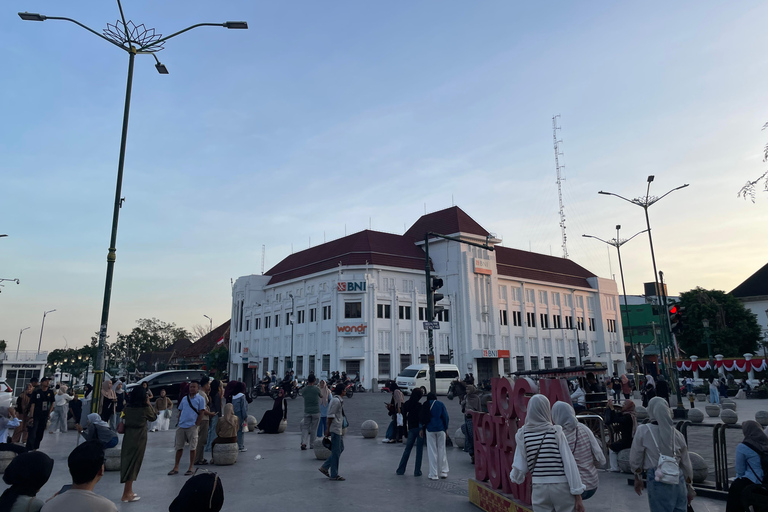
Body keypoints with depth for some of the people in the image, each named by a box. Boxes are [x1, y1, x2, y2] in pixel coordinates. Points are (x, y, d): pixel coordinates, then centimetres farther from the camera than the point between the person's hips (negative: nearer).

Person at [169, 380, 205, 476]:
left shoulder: (200, 399, 1)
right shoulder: (184, 399, 15)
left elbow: (201, 413, -3)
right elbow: (180, 412, 17)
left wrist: (195, 425, -9)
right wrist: (179, 423, 5)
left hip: (192, 427, -5)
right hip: (181, 427, 5)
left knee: (192, 448, -1)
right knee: (179, 447, 11)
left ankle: (190, 469, 8)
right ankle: (176, 468, 21)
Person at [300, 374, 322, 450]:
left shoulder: (304, 389, -3)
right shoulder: (317, 389, -11)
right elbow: (320, 396, 7)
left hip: (307, 411, 2)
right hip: (316, 411, -2)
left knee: (305, 427, 8)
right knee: (314, 429, 8)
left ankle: (303, 443, -8)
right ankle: (312, 444, 15)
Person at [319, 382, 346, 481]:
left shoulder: (339, 400, 14)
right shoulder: (336, 400, -18)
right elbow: (330, 416, -20)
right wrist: (328, 430, -19)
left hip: (338, 429, 10)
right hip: (335, 429, -10)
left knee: (340, 448, 15)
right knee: (336, 451, -2)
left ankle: (325, 467, 20)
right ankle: (334, 475, 8)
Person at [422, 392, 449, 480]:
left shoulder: (425, 405, 4)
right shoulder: (440, 404, 3)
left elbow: (421, 418, 4)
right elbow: (445, 417, 1)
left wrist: (422, 428, 11)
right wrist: (446, 428, 8)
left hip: (430, 430, 0)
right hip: (440, 429, 0)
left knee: (432, 451, 4)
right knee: (441, 450, 11)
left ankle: (433, 474, 5)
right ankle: (443, 472, 14)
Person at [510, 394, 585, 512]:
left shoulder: (523, 435, -2)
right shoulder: (556, 432, -8)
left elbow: (520, 467, 1)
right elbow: (569, 464, -9)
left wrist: (514, 476, 23)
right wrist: (578, 495, -5)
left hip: (539, 488, 2)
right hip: (561, 487, -2)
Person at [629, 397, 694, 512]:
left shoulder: (643, 430, -8)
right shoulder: (677, 433, 2)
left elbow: (635, 459, -3)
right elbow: (686, 462, 10)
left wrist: (638, 478, 14)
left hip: (657, 479, -4)